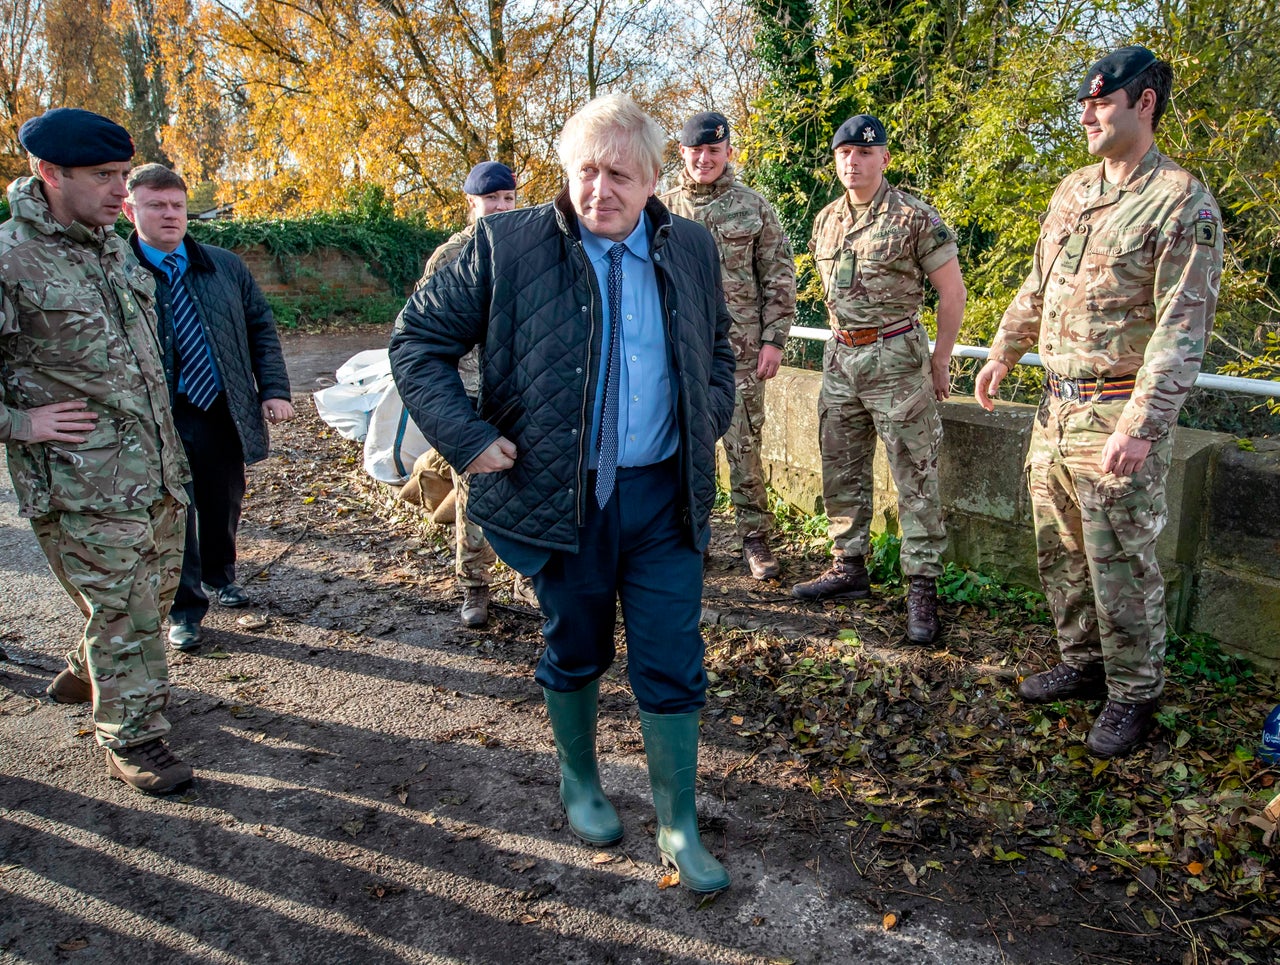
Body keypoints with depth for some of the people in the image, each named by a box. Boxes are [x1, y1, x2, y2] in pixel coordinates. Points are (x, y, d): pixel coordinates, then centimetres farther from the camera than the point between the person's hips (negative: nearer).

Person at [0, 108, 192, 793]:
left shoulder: (113, 246, 10)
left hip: (156, 462, 8)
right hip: (83, 481, -8)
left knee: (156, 587, 19)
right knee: (120, 608, 0)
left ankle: (85, 676, 44)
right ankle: (131, 735, 18)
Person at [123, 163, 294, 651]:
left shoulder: (225, 266, 6)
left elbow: (260, 327, 9)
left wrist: (273, 389, -1)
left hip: (223, 412, 4)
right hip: (159, 420, -4)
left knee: (224, 502, 18)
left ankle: (219, 575, 43)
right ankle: (184, 607, 20)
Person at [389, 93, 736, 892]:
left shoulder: (692, 250, 4)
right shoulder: (508, 246, -7)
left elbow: (719, 347, 21)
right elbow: (419, 341, -3)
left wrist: (711, 419, 6)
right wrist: (467, 437, -12)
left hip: (664, 495, 2)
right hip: (558, 496, -2)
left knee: (673, 668, 7)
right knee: (576, 654, 16)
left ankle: (680, 827, 26)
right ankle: (580, 782, 44)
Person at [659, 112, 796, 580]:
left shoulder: (753, 207, 4)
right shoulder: (662, 210, 8)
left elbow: (780, 277, 4)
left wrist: (774, 340, -3)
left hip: (739, 348, -2)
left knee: (745, 444, 1)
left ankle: (755, 538, 12)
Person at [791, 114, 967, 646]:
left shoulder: (915, 217, -8)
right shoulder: (826, 220, 10)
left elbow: (951, 290, -4)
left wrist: (939, 360, -2)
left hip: (896, 357, -6)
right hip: (840, 357, 6)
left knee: (915, 476, -3)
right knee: (842, 470, 11)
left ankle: (922, 587, 3)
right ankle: (848, 568, 24)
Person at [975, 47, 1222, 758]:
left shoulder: (1183, 202, -11)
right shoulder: (1073, 192, 12)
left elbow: (1182, 328, -18)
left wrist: (1140, 427, -24)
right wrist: (1003, 355, 19)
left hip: (1117, 417, -7)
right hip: (1055, 407, 7)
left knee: (1120, 564, 1)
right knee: (1059, 549, 15)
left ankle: (1135, 693, 20)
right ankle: (1084, 664, 33)